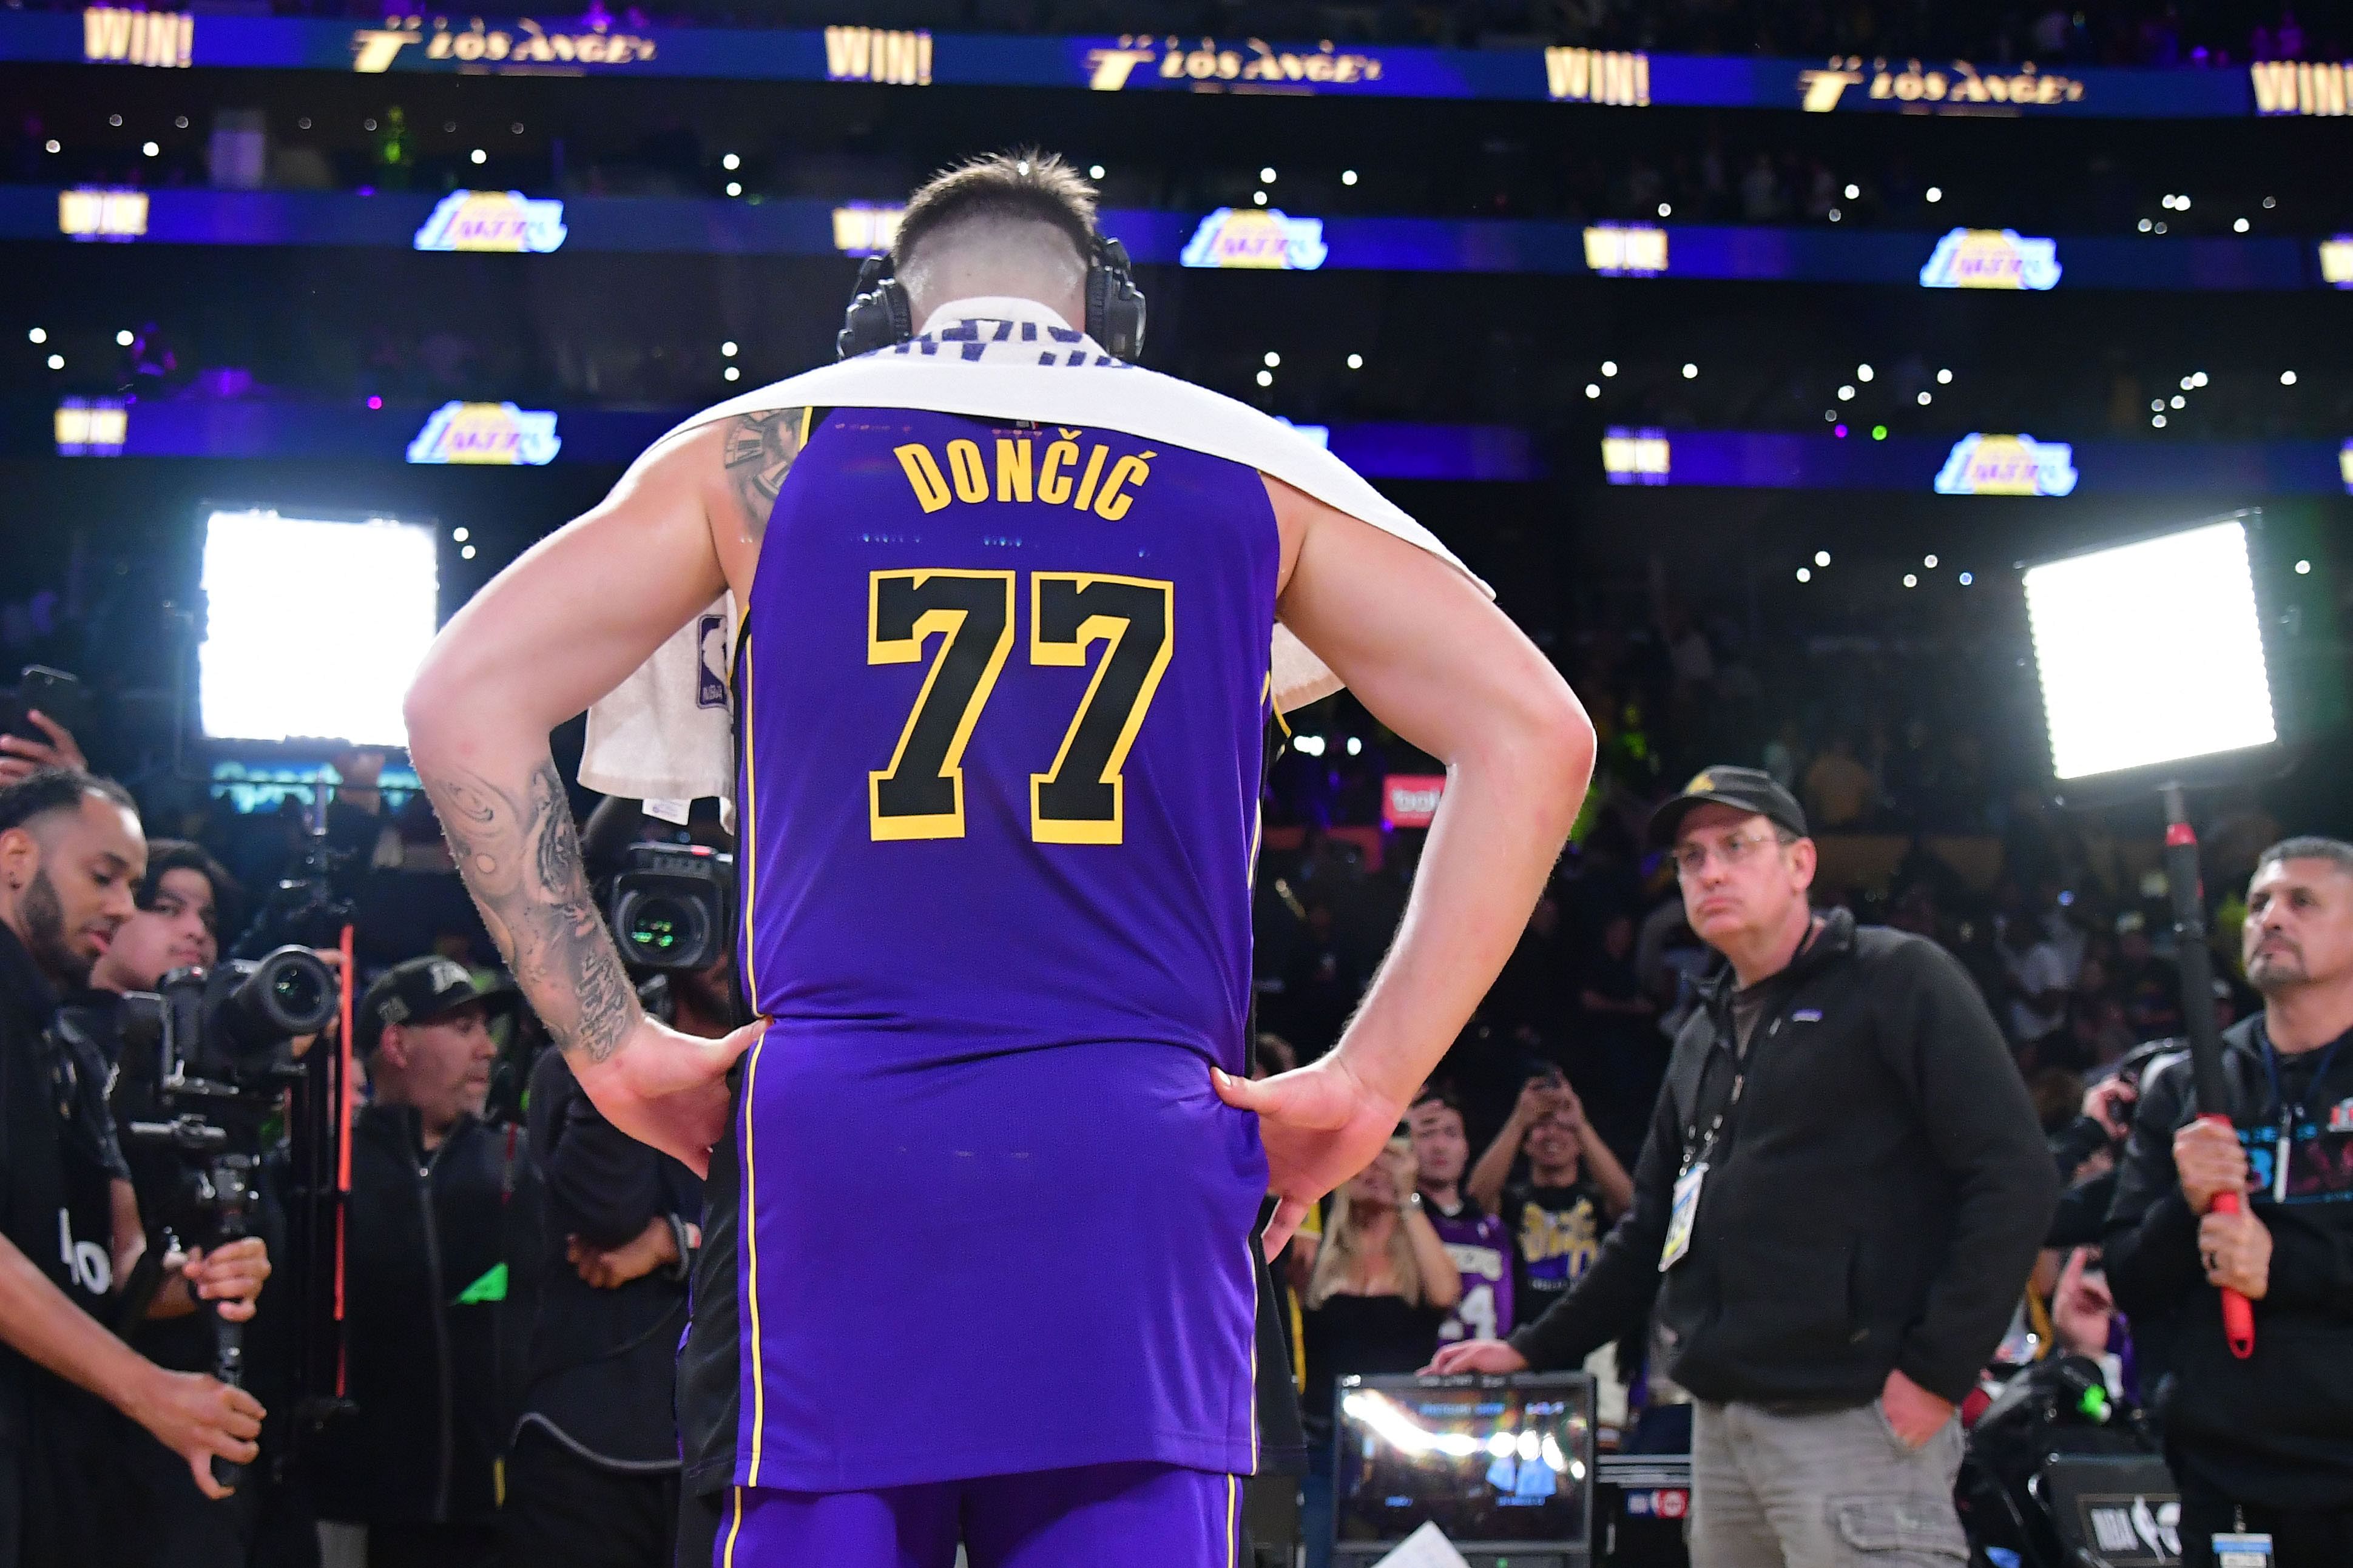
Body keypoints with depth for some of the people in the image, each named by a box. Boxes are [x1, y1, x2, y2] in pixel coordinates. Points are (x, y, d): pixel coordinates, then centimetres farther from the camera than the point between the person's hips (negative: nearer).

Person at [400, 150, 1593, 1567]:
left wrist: (618, 1052, 8)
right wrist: (1364, 1086, 6)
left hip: (834, 1135, 0)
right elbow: (1535, 732, 8)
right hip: (1136, 1146, 0)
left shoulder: (761, 447, 13)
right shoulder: (1249, 463, 15)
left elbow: (462, 697, 6)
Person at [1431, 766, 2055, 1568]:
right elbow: (1653, 1227, 27)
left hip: (1853, 1421, -7)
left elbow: (2013, 1178, -11)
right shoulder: (1707, 1036, 20)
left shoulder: (1896, 981, -3)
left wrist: (1936, 1371, -15)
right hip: (1720, 1425, 7)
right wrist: (1532, 1350, 21)